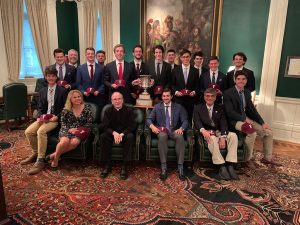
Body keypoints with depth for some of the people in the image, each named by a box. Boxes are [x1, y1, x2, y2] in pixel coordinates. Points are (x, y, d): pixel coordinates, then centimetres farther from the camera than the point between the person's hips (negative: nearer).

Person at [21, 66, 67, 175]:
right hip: (44, 117, 6)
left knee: (41, 131, -29)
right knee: (28, 131, -12)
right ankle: (35, 153, 12)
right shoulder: (42, 91, 14)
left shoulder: (63, 90, -4)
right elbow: (41, 108, 14)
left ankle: (40, 160, -21)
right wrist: (39, 117, -6)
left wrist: (57, 117, -18)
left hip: (56, 119, -6)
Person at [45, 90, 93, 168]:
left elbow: (89, 123, 2)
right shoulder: (66, 109, 2)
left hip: (80, 131, 0)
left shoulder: (87, 108, 1)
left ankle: (54, 154, -15)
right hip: (67, 130, 0)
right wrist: (69, 129, -14)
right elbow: (62, 122, 4)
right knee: (64, 141, -33)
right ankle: (56, 158, -7)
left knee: (74, 142, -33)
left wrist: (82, 130, -13)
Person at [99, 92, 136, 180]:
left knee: (130, 137, -34)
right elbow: (105, 126, -7)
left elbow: (132, 126, -10)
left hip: (125, 133, -1)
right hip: (112, 134, 2)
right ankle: (107, 165, -19)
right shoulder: (108, 111, 0)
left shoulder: (129, 110, -5)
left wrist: (122, 134, -27)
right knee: (103, 136, -29)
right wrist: (114, 133, -28)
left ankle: (124, 166, -28)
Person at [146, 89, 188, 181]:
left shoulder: (179, 107, 9)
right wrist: (152, 126, -19)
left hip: (174, 131, 0)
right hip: (161, 131, 0)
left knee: (180, 137, -34)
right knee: (162, 136, -37)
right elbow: (149, 119, 5)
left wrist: (181, 128, -21)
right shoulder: (157, 107, 11)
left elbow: (185, 121, 2)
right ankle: (163, 168, -32)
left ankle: (180, 168, -28)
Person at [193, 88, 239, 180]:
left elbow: (223, 123, 1)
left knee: (233, 135, -24)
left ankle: (230, 166, -24)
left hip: (219, 132, 4)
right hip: (206, 133, -3)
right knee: (212, 139, -37)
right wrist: (203, 130, -30)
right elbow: (196, 121, -7)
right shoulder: (198, 108, 9)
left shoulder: (220, 108, 15)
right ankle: (222, 167, -31)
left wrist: (223, 137, -19)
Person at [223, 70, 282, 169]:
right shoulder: (228, 93, -13)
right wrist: (244, 119, -23)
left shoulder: (247, 92, 9)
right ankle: (249, 159, -9)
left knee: (268, 132, 1)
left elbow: (252, 109, 10)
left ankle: (267, 158, 19)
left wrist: (263, 122, 1)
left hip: (246, 118, 8)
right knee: (252, 133, -31)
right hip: (235, 120, -7)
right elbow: (230, 112, -18)